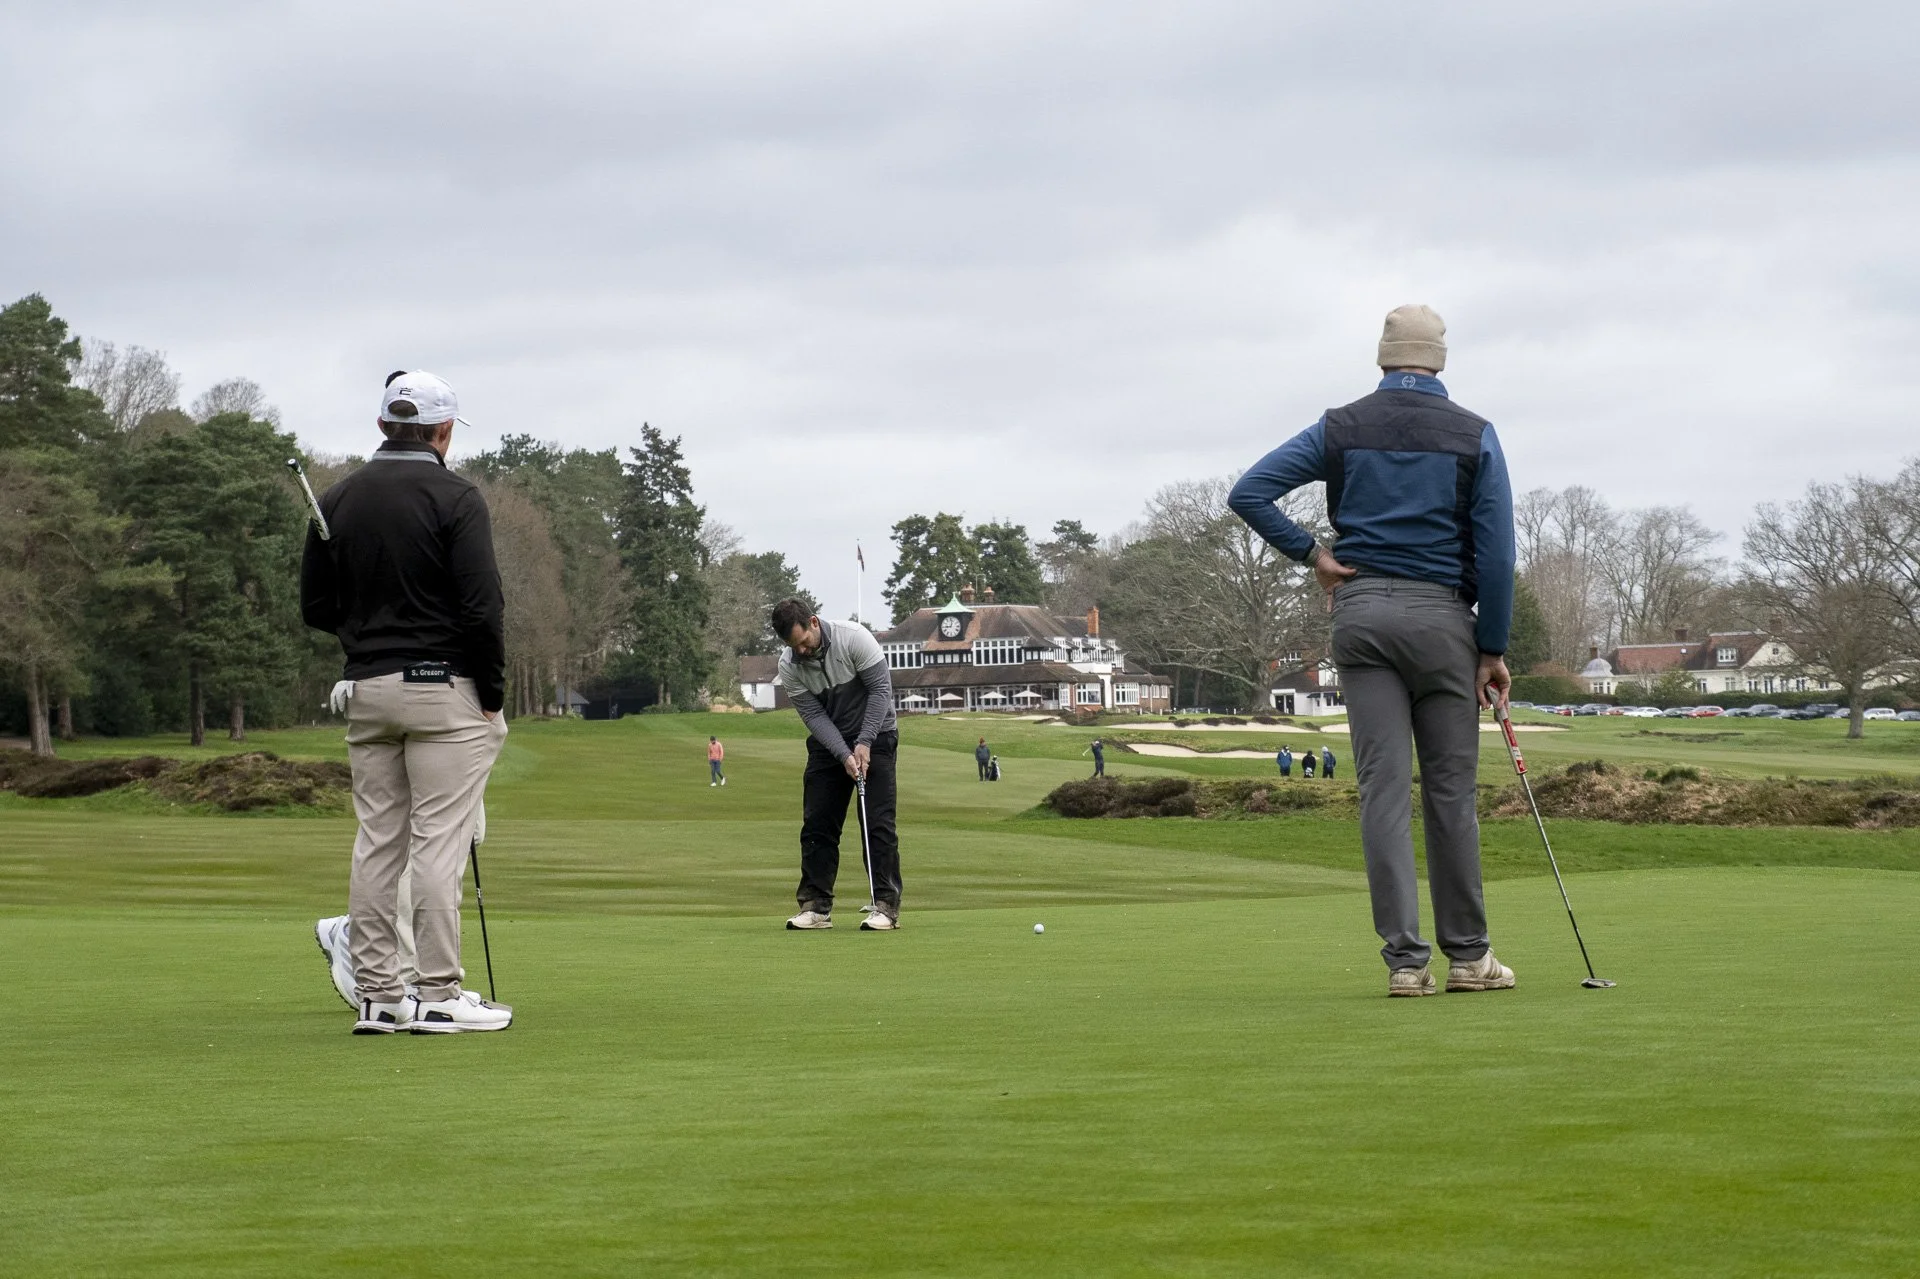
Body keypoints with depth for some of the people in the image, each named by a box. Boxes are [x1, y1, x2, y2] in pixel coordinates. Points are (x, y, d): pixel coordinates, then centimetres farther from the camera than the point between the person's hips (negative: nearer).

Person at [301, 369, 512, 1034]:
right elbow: (481, 606, -14)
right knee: (439, 841, -4)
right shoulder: (454, 498, -8)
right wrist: (493, 694, -5)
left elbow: (315, 608, 11)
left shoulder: (337, 500, 9)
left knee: (376, 842, 7)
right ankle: (438, 996, -5)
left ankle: (377, 994, 8)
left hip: (366, 690, 6)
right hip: (442, 687, -5)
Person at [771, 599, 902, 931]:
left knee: (878, 822, -11)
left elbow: (881, 689, -19)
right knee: (817, 824, -1)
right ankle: (816, 906, 5)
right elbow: (814, 715, -12)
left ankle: (886, 906, -10)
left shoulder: (854, 638, -22)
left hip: (874, 736, -4)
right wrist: (844, 755, -24)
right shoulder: (789, 665, -12)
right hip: (827, 742, 4)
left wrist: (864, 743, -23)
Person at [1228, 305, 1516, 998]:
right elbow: (1495, 552, -3)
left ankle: (1405, 958, -6)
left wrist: (1311, 553, 4)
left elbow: (1248, 492, -1)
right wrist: (1493, 649, 3)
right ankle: (1468, 953, 12)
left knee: (1385, 788, -2)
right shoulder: (1474, 435, 2)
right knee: (1451, 789, 6)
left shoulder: (1340, 428, 7)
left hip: (1361, 611, 1)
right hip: (1441, 615, -1)